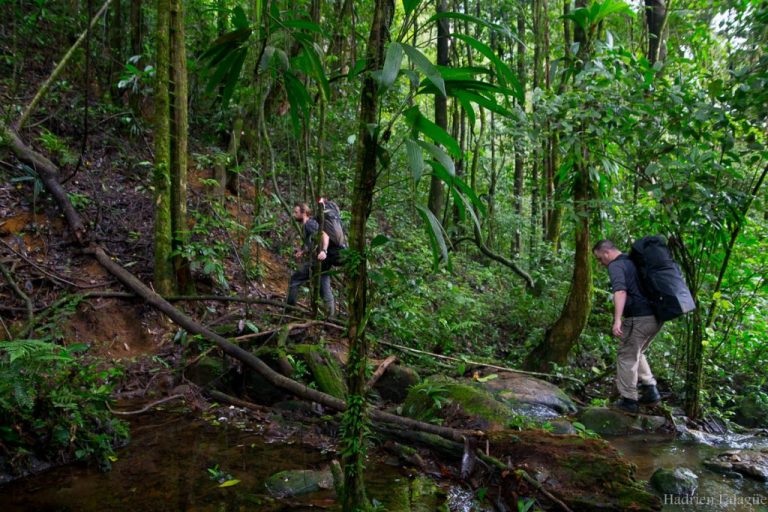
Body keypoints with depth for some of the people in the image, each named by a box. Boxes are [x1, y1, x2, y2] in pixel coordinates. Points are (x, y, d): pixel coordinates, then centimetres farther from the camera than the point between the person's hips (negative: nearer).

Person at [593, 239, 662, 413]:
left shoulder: (616, 265, -8)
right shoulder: (632, 261, 21)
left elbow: (620, 291, -25)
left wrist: (617, 320, -33)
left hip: (640, 318, -9)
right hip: (657, 316, 9)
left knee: (626, 356, 4)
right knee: (637, 353, 24)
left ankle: (629, 400, 9)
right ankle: (650, 391, 20)